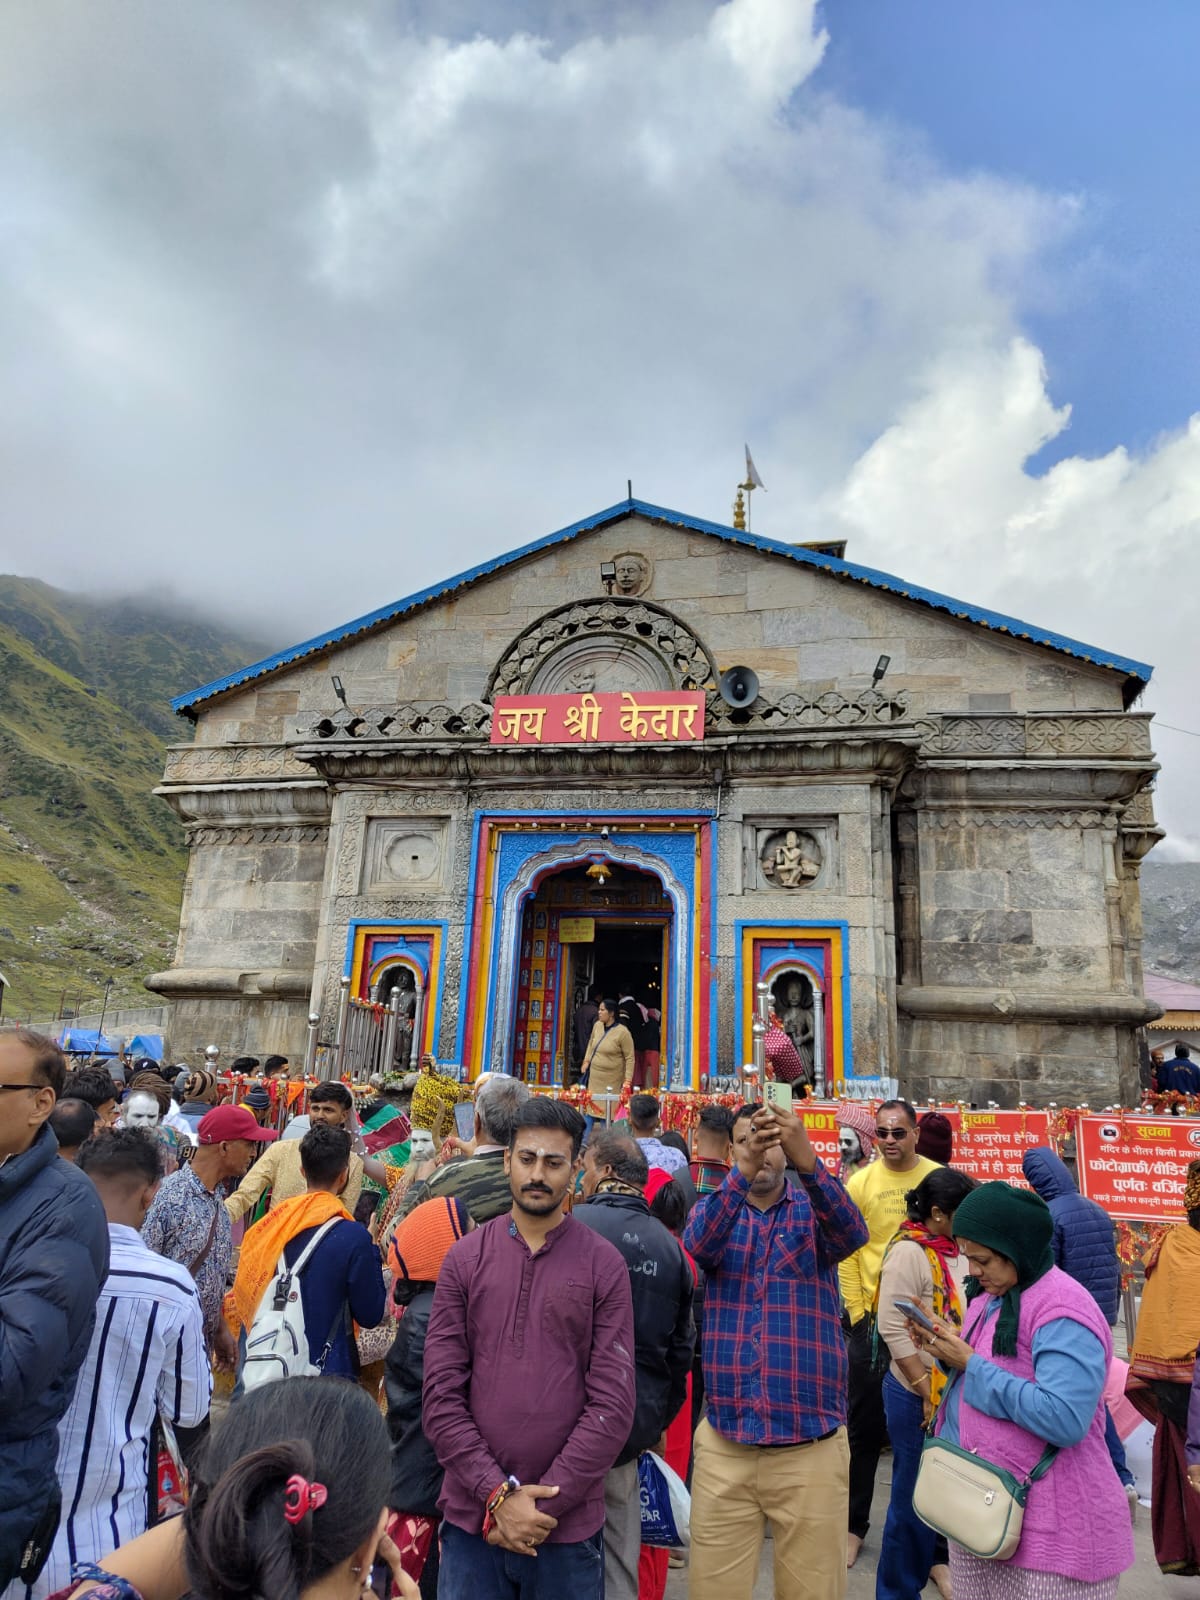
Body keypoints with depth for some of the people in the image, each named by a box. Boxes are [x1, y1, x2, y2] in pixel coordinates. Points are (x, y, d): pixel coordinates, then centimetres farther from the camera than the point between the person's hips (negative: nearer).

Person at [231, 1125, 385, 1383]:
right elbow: (370, 1316, -9)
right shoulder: (353, 1237, -18)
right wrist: (372, 1252, -1)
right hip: (326, 1369, -5)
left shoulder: (271, 1223, -2)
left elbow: (243, 1296, 7)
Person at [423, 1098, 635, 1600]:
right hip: (471, 1518, 1)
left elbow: (612, 1406, -8)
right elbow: (442, 1394, -3)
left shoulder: (604, 1266, -5)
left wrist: (544, 1504, -11)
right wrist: (497, 1494, -10)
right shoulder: (466, 1257, -1)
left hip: (568, 1525, -1)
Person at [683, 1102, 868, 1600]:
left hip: (810, 1444, -1)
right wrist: (744, 1171, -37)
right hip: (724, 1443, 1)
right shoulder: (714, 1210, 3)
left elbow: (852, 1234, -22)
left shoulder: (812, 1212, 1)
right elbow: (697, 1244, -20)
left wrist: (806, 1159, -40)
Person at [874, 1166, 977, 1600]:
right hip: (918, 1395, -6)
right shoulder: (908, 1252, -19)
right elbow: (893, 1330, -20)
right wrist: (929, 1392, -16)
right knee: (914, 1497, 6)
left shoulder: (956, 1248, 3)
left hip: (958, 1390, 7)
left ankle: (937, 1557, 40)